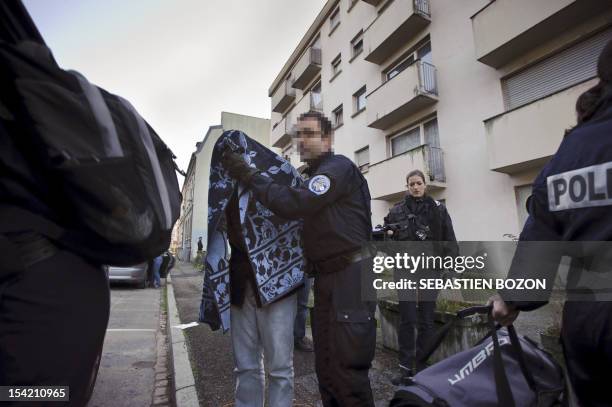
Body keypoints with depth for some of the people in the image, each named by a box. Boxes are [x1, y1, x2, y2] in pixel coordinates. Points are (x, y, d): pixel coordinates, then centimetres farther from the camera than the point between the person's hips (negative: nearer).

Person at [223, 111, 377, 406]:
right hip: (326, 279, 9)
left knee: (348, 373, -1)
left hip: (351, 278, -9)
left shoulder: (339, 167, -9)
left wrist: (249, 176, -15)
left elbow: (295, 204, -24)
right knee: (326, 370, 17)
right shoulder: (315, 176, 20)